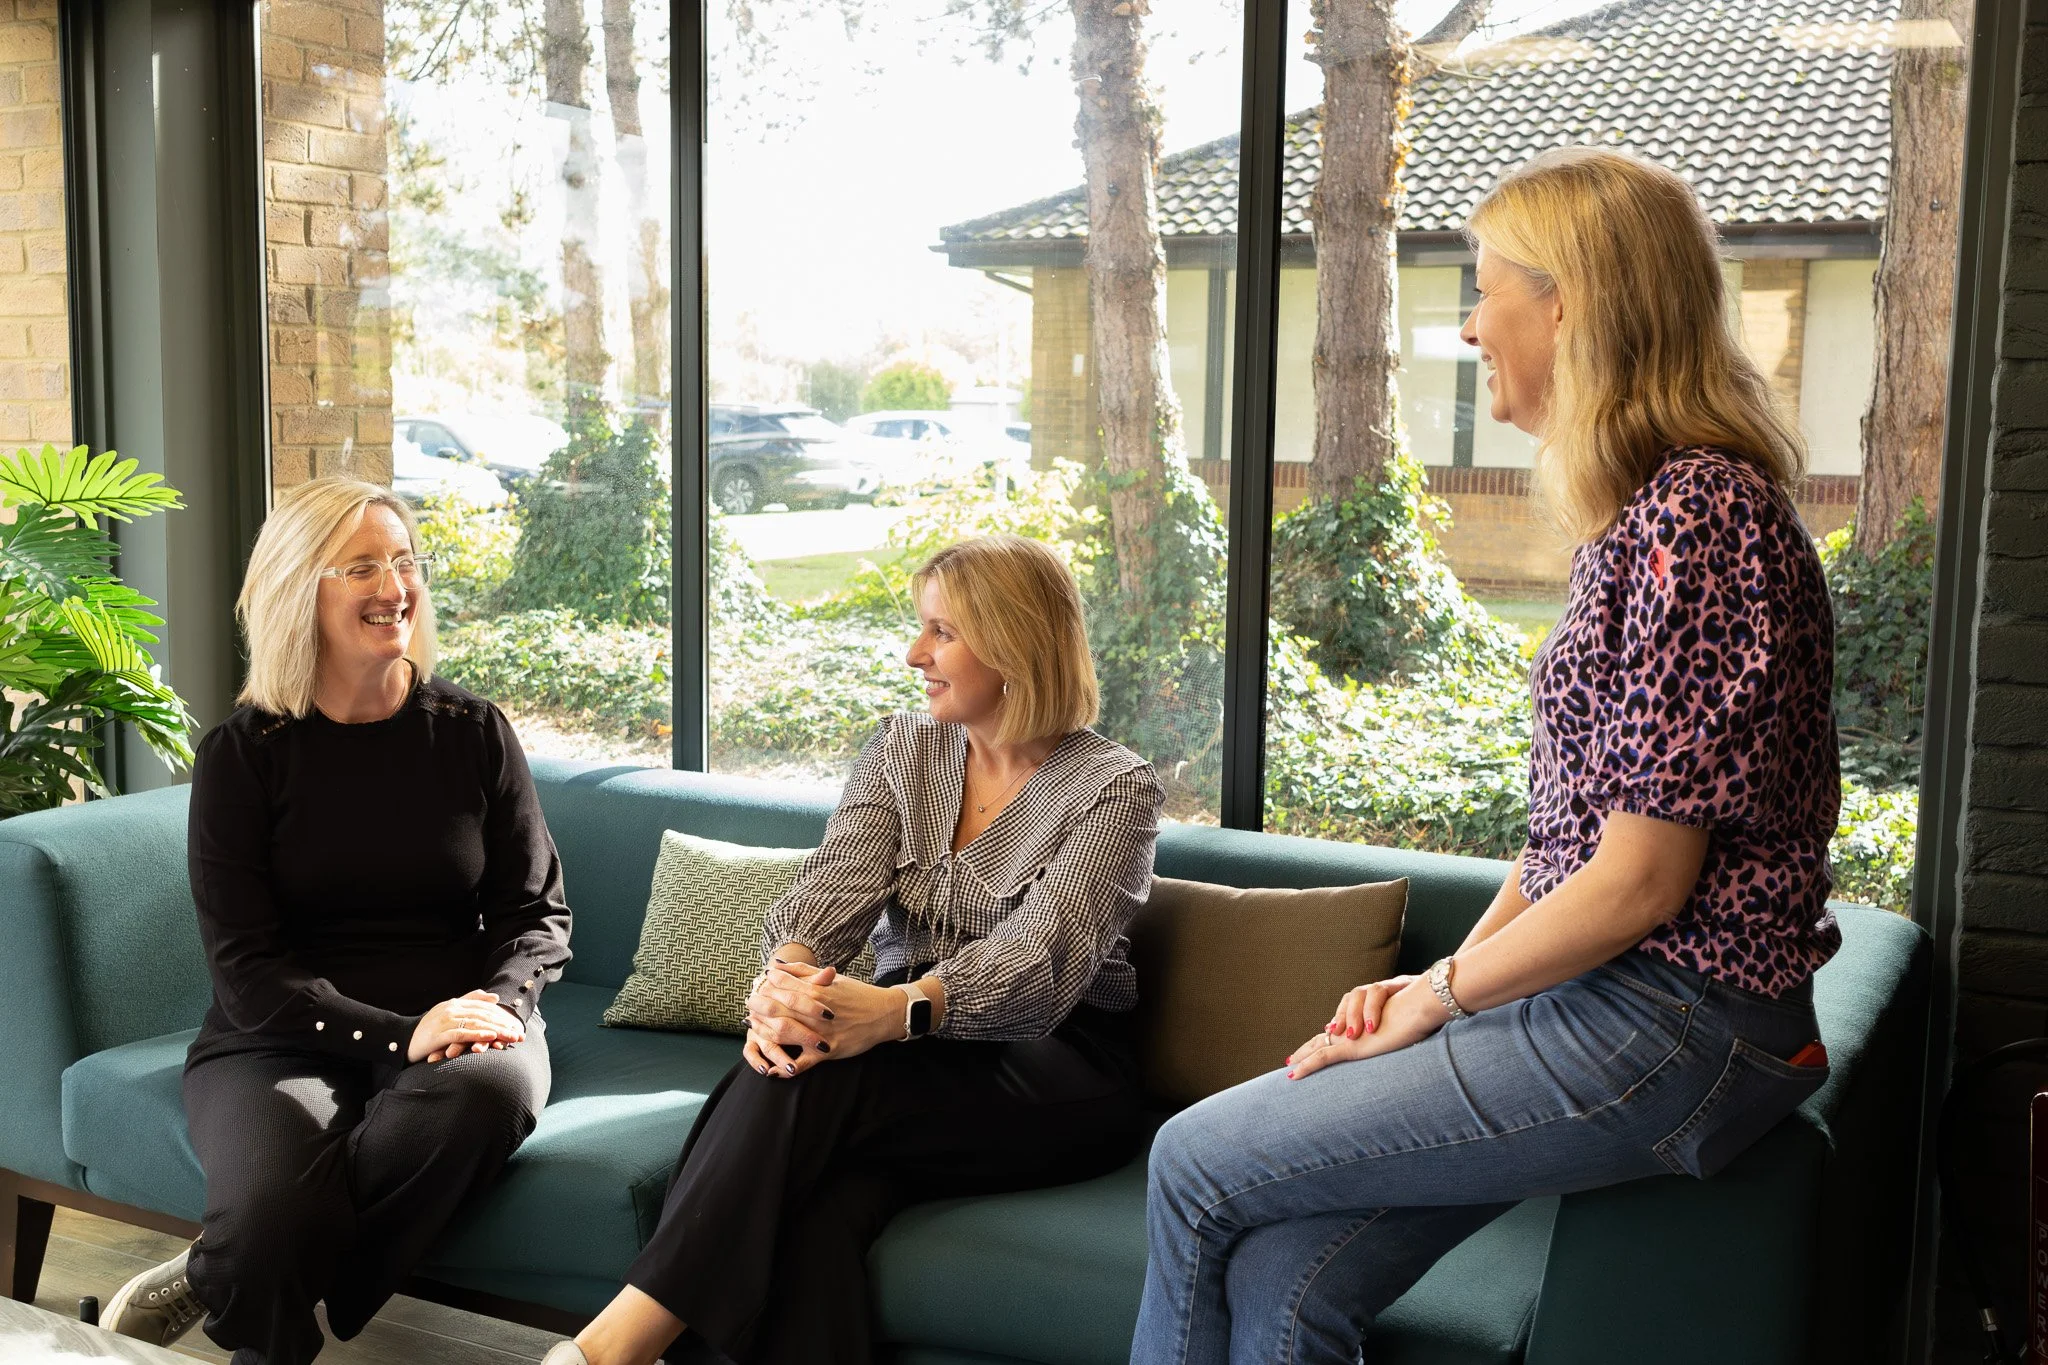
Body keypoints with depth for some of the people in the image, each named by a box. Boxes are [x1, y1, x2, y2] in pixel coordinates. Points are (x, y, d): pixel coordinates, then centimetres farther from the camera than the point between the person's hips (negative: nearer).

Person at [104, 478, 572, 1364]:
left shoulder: (473, 733, 7)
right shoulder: (243, 752, 1)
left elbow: (538, 912, 9)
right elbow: (245, 968, -5)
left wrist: (497, 1007, -14)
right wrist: (401, 1035, -19)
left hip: (458, 1027, 3)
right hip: (280, 1043, -2)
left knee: (488, 1087, -36)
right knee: (274, 1215, -36)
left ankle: (207, 1283, -16)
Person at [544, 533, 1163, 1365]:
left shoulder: (1115, 788, -4)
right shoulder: (900, 750, 12)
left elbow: (1044, 954, -20)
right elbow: (836, 883, -5)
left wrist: (900, 1008, -39)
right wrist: (786, 971, -29)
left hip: (1056, 1079, -4)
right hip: (914, 1059, 4)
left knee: (807, 1077, -33)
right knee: (812, 1202, -33)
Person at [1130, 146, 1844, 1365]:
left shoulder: (1699, 509, -17)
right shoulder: (1642, 510, 15)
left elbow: (1642, 880, -19)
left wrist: (1438, 1000, -7)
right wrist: (1439, 977, 6)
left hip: (1669, 1030, -8)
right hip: (1602, 999, 8)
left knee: (1195, 1164, -5)